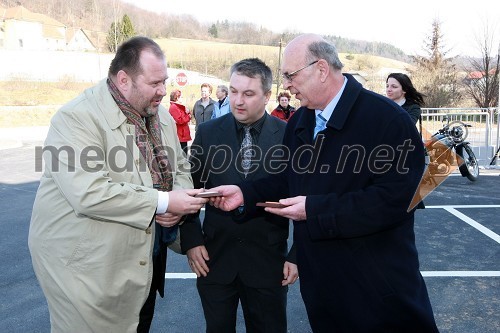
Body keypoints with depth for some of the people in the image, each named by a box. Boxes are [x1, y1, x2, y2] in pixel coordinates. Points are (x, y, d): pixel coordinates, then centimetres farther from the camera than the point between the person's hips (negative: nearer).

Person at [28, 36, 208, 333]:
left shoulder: (161, 116, 5)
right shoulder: (77, 118, -19)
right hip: (86, 267, -7)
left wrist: (178, 202, -10)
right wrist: (162, 202, -26)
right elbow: (89, 193, -29)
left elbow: (181, 168, 12)